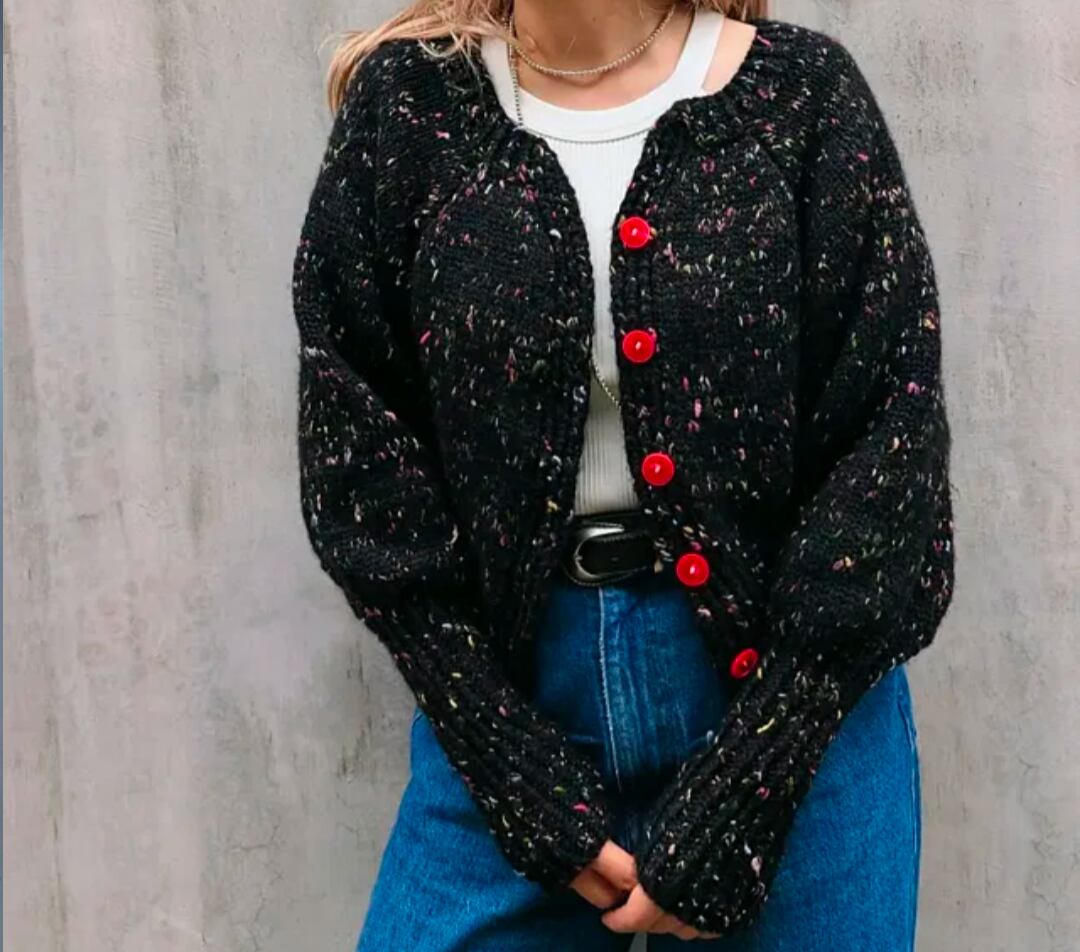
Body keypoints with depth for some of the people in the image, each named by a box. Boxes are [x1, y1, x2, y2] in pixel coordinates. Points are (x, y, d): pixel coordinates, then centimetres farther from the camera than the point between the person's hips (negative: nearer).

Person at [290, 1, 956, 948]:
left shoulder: (801, 95, -4)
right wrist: (515, 767, -8)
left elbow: (892, 447, -7)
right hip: (511, 698, 1)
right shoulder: (408, 105, 0)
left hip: (789, 704, 0)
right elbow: (354, 451, -3)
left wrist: (744, 783, -11)